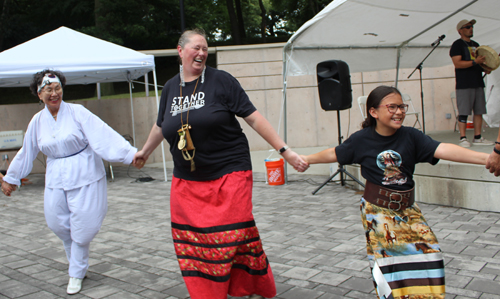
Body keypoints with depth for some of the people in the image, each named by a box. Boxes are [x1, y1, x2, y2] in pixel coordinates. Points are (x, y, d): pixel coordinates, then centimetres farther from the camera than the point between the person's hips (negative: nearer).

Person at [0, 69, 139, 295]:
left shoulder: (77, 112, -9)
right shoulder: (38, 121, 5)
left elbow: (103, 135, -18)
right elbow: (26, 152, 19)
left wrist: (130, 153, -28)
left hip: (84, 177, -4)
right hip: (56, 180, 4)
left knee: (82, 227, 0)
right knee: (56, 223, 5)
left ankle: (77, 273, 22)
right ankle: (76, 261, 34)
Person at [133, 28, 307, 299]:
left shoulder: (221, 81, -4)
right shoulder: (170, 87, 9)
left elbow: (254, 118, -6)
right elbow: (160, 126, 27)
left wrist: (285, 151, -11)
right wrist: (145, 151, 41)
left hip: (229, 174, -4)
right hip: (186, 181, 5)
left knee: (234, 236, -4)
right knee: (193, 242, 5)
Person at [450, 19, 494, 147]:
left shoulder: (475, 45, 22)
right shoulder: (457, 45, -3)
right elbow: (457, 63, -15)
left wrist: (486, 68, 8)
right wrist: (475, 62, -21)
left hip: (478, 83, 8)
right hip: (464, 85, -8)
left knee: (479, 111, 5)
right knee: (463, 112, -8)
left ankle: (477, 137, 10)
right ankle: (463, 138, -5)